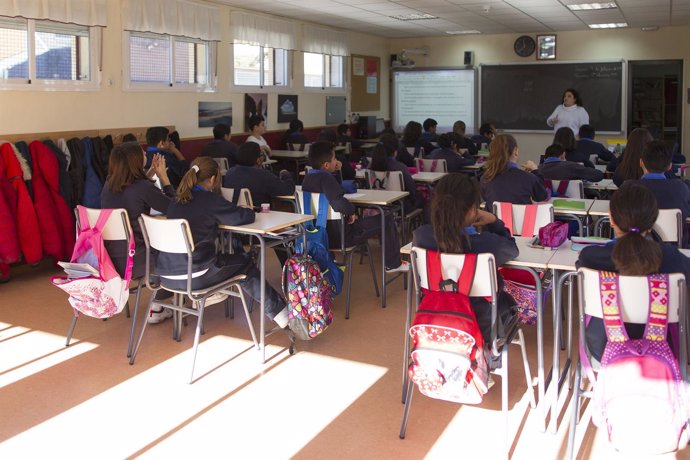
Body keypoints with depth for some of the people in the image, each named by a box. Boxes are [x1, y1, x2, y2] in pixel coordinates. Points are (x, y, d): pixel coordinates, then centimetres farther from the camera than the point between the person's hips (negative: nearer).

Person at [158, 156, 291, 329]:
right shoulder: (210, 200, -12)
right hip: (193, 278, -7)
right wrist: (248, 211, 12)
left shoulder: (177, 200, 7)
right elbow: (244, 217, -12)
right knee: (244, 264, 15)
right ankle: (278, 310, 20)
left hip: (166, 276, 7)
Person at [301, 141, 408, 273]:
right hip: (340, 236, -10)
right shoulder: (325, 178, -23)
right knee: (387, 220, 1)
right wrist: (351, 211, -20)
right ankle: (393, 264, 13)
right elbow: (339, 203, -38)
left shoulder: (307, 178, 4)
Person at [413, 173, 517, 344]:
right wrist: (494, 221, -2)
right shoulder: (488, 243, -34)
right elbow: (512, 249, -8)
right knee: (508, 300, 34)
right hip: (480, 327, -4)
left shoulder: (420, 236, -24)